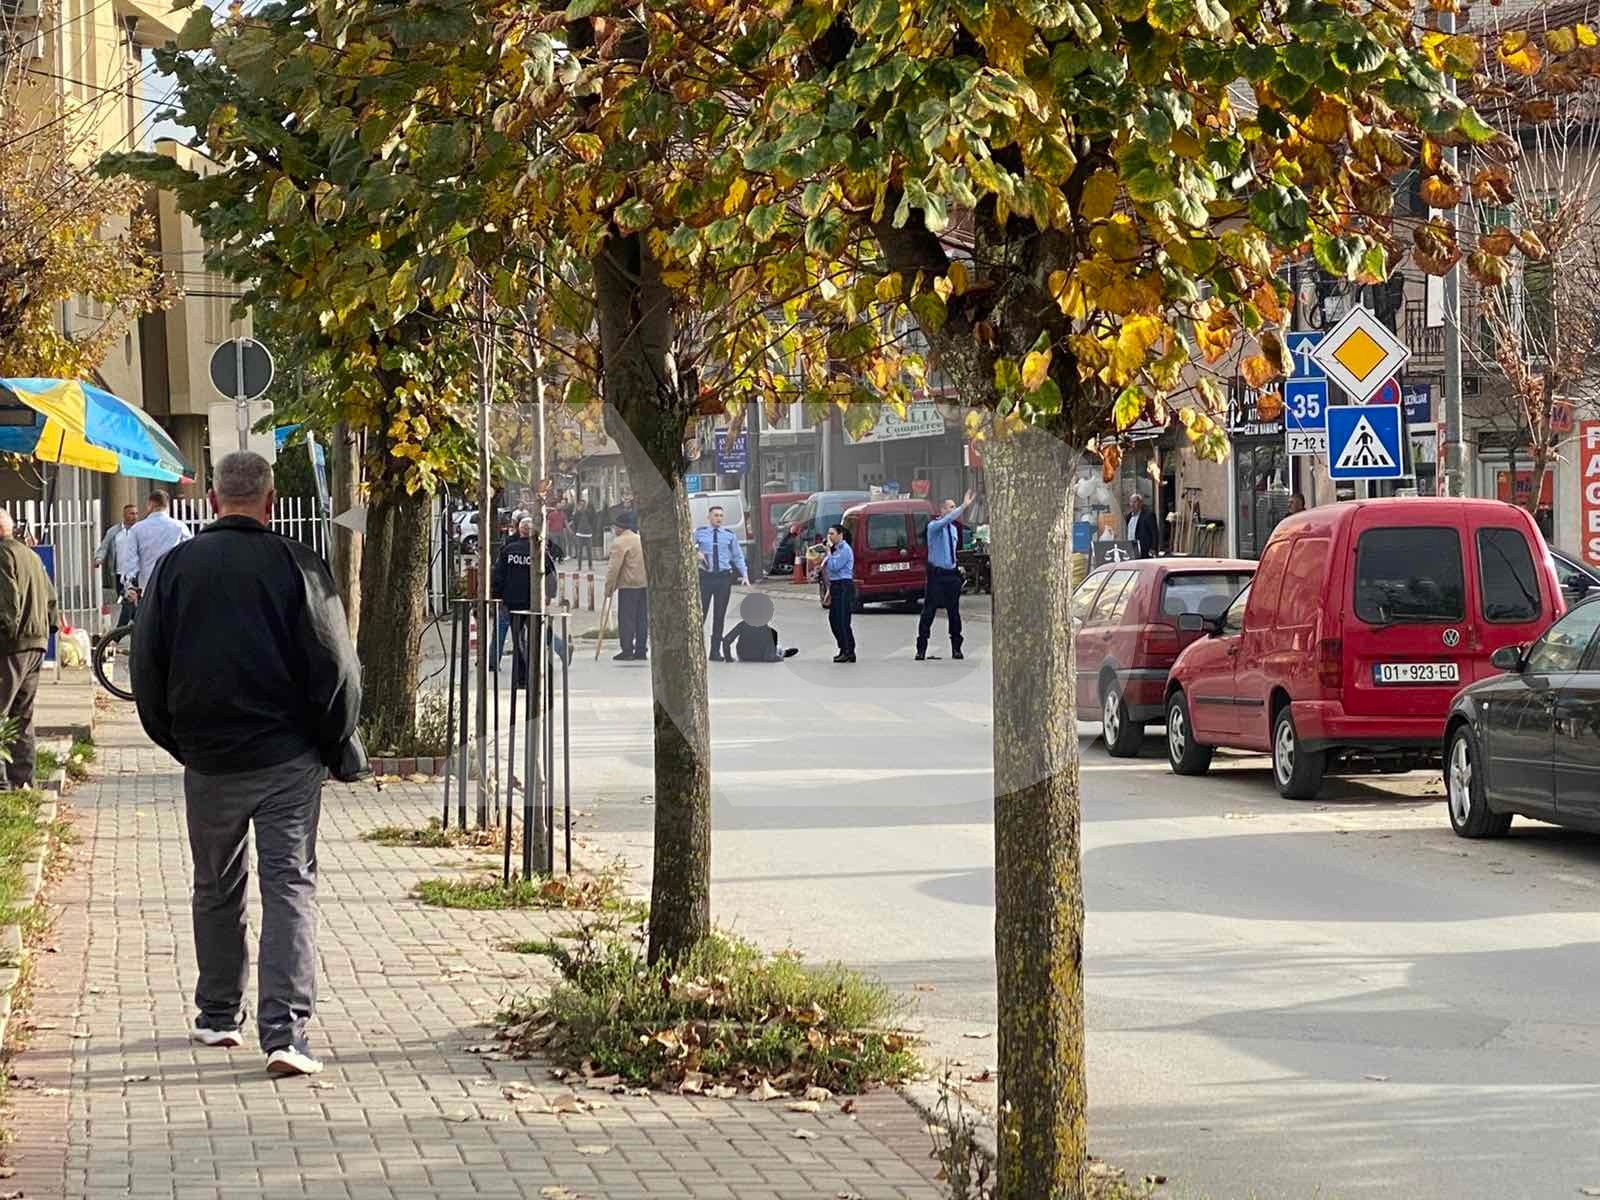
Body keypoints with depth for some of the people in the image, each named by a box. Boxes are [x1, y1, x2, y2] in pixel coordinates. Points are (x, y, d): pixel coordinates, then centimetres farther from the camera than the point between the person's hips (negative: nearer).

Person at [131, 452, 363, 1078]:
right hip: (287, 757, -3)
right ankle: (285, 1032, -12)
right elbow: (335, 668, -7)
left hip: (208, 761, 3)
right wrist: (340, 749, 6)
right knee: (290, 887, -2)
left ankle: (218, 1016, 28)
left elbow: (146, 670, 5)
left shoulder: (175, 567, 0)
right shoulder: (296, 565, -7)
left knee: (216, 890, 18)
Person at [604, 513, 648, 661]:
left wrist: (609, 587, -8)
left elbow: (614, 567, -13)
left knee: (626, 618, -4)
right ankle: (641, 651, 10)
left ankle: (627, 650, -7)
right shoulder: (641, 539, 16)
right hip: (645, 584, 8)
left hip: (628, 586, -8)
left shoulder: (619, 542, -10)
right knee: (642, 618, 8)